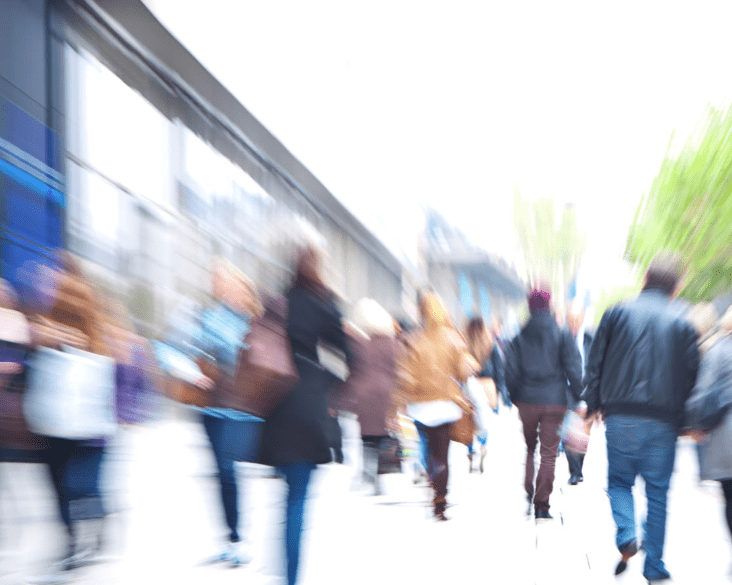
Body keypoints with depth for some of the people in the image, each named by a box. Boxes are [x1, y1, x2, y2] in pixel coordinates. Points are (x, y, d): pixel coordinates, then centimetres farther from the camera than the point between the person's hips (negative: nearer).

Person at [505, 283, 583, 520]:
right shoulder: (563, 336, -2)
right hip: (555, 401, -2)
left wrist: (514, 397, 13)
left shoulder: (519, 338, 2)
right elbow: (574, 369, -5)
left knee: (529, 447, 19)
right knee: (549, 452, 2)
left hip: (527, 401, 2)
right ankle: (542, 505, -2)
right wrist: (578, 397, 4)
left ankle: (528, 492, 9)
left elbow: (511, 372, 1)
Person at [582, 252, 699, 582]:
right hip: (663, 422, 0)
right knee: (657, 493, 9)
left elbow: (595, 365, 3)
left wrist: (592, 406, 12)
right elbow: (691, 377, 2)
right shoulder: (682, 325, 1)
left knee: (619, 480, 15)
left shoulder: (617, 313, 2)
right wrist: (689, 423, 13)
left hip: (621, 418, 0)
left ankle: (626, 537, -10)